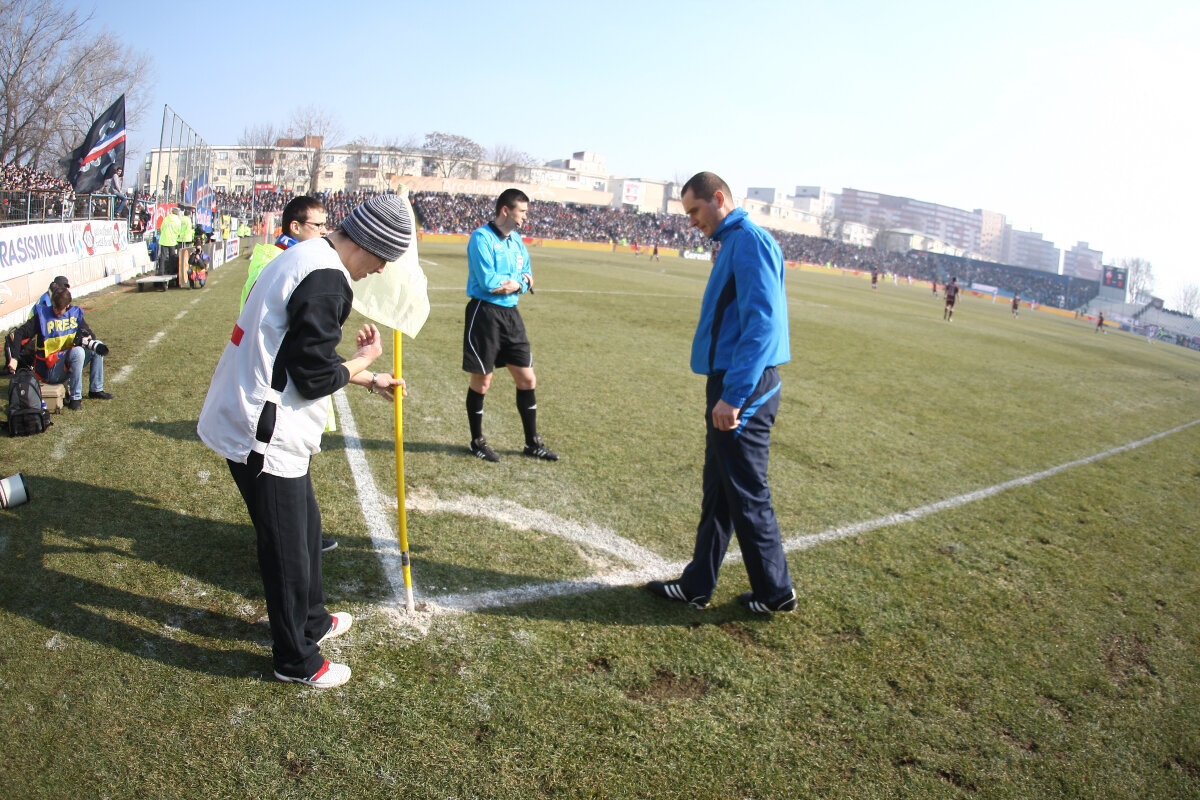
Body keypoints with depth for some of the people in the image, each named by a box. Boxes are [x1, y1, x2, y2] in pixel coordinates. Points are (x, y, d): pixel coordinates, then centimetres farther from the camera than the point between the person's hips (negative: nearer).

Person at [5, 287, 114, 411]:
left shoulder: (75, 313, 6)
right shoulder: (42, 316, -8)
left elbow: (88, 332, 11)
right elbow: (19, 333, -10)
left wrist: (87, 338, -16)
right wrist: (13, 358, -22)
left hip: (70, 362, 6)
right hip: (50, 370, -6)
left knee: (98, 347, -4)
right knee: (77, 352, -33)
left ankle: (96, 390, 2)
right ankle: (75, 398, -28)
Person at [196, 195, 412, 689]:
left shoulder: (304, 259, 11)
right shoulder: (325, 279, -22)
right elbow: (315, 377, -22)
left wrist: (368, 380, 22)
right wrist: (365, 359, -4)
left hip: (245, 420, 11)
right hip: (264, 437, -11)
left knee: (305, 528, 24)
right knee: (288, 550, 5)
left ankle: (311, 621, 43)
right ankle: (296, 660, 22)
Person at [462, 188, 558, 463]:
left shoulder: (517, 240, 12)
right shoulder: (481, 237, -12)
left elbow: (527, 277, 14)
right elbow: (487, 281, -21)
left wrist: (517, 283, -10)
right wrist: (519, 279, -7)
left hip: (511, 314, 7)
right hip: (484, 314, -7)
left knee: (527, 380, 8)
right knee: (481, 382, 4)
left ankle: (533, 443, 21)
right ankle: (477, 442, 22)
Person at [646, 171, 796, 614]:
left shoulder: (749, 241, -15)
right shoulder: (734, 242, 17)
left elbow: (762, 324, -24)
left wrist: (733, 396, -25)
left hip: (743, 393, -10)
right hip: (733, 387, 10)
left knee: (748, 495, 1)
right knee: (718, 492, 15)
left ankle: (775, 591, 18)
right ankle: (697, 585, 26)